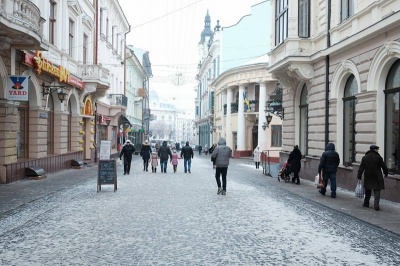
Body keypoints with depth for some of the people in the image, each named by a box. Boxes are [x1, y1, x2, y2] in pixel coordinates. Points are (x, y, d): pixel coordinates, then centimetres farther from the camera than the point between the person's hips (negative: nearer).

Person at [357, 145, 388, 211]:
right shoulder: (378, 158, -9)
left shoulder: (364, 158, 1)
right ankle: (376, 206, -6)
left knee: (368, 191, 17)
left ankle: (366, 203, 26)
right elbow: (383, 167, -3)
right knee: (377, 192, 1)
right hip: (377, 178, -3)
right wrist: (386, 173, 14)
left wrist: (359, 176, 2)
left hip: (368, 177, 3)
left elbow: (361, 168, 0)